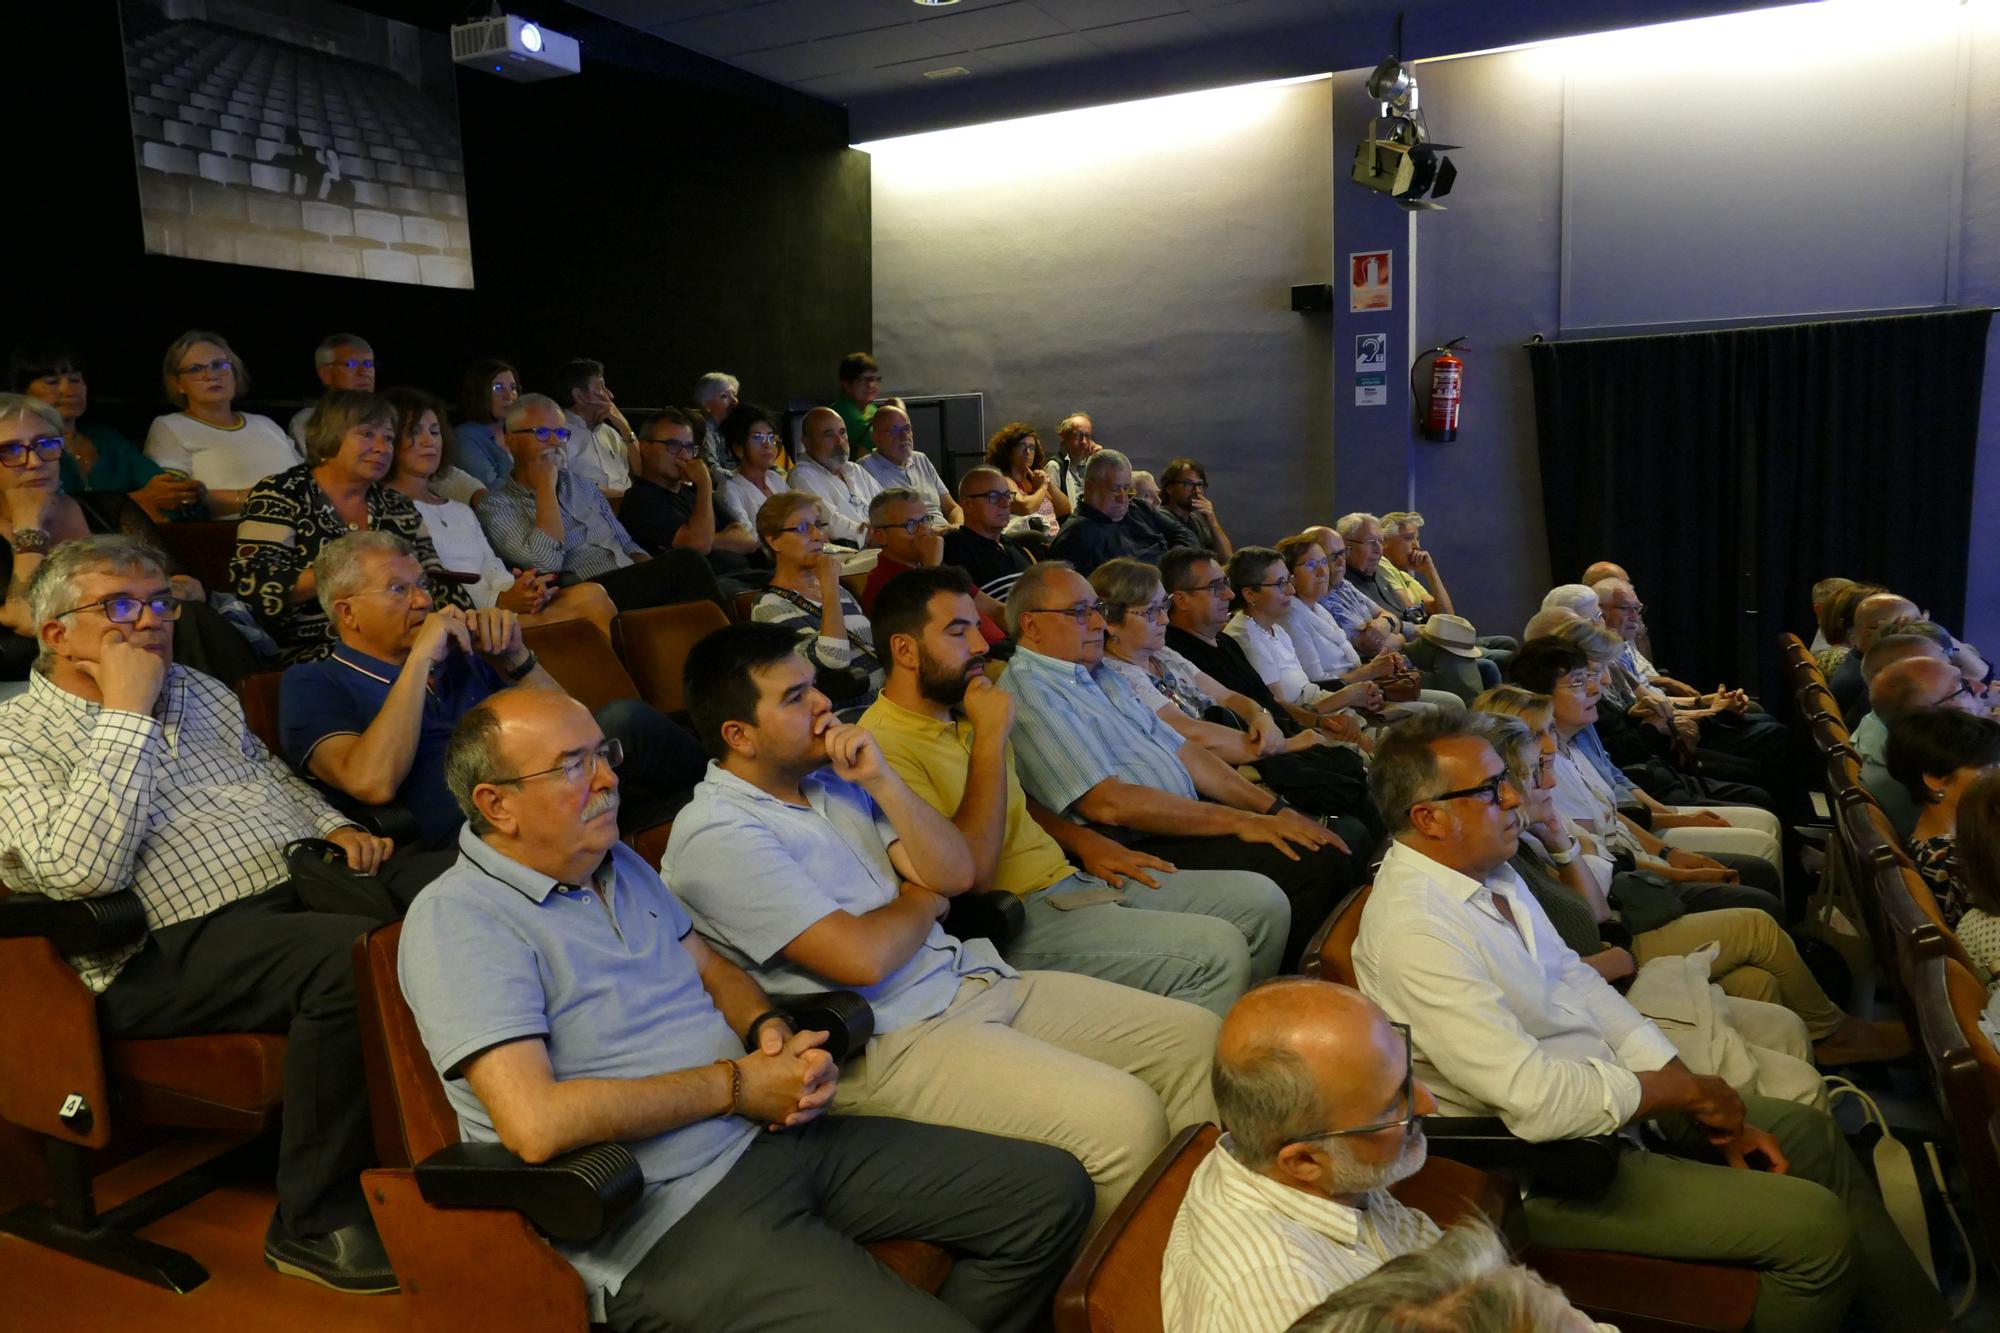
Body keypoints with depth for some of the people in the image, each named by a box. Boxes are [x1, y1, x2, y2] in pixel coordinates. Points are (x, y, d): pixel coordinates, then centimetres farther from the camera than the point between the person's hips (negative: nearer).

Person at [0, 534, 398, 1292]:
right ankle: (313, 1227, -19)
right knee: (351, 956, -35)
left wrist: (333, 827, 10)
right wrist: (127, 712, -12)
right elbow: (82, 871, -16)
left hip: (302, 886, 7)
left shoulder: (200, 690, 22)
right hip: (170, 952, -6)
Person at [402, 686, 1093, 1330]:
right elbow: (536, 1124, -25)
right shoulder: (456, 921, -13)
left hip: (773, 1136, 8)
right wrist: (736, 1086, -16)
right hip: (672, 1216, -8)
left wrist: (770, 1031, -1)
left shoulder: (618, 862, 13)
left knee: (1052, 1193, 4)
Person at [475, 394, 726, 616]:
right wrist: (545, 487, -4)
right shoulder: (496, 506, 4)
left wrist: (657, 577, -1)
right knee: (685, 564, -26)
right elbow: (546, 563, -12)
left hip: (634, 589, 6)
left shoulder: (583, 488, 24)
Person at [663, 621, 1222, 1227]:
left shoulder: (832, 780, 13)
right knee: (1123, 1115, -25)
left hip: (974, 979, 9)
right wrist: (922, 895, 1)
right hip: (889, 1042, -9)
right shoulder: (715, 835, -13)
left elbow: (956, 874, 7)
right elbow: (863, 959, -20)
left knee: (1194, 1034, 2)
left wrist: (881, 779, -4)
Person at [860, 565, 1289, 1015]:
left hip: (1070, 877, 10)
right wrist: (990, 737, -20)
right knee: (1216, 952, -23)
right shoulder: (884, 745, -15)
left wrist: (1082, 840, 12)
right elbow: (969, 871, -24)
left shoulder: (958, 718, 15)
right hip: (1019, 919, -10)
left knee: (1262, 901, 3)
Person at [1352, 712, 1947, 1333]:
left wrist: (1712, 1114, 1)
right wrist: (1685, 1090, -14)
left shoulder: (1487, 870, 1)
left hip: (1611, 1096, 9)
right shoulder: (1413, 932, -29)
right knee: (1815, 1226, -11)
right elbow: (1538, 1101, -30)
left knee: (1810, 1133, 15)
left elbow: (1576, 983, 7)